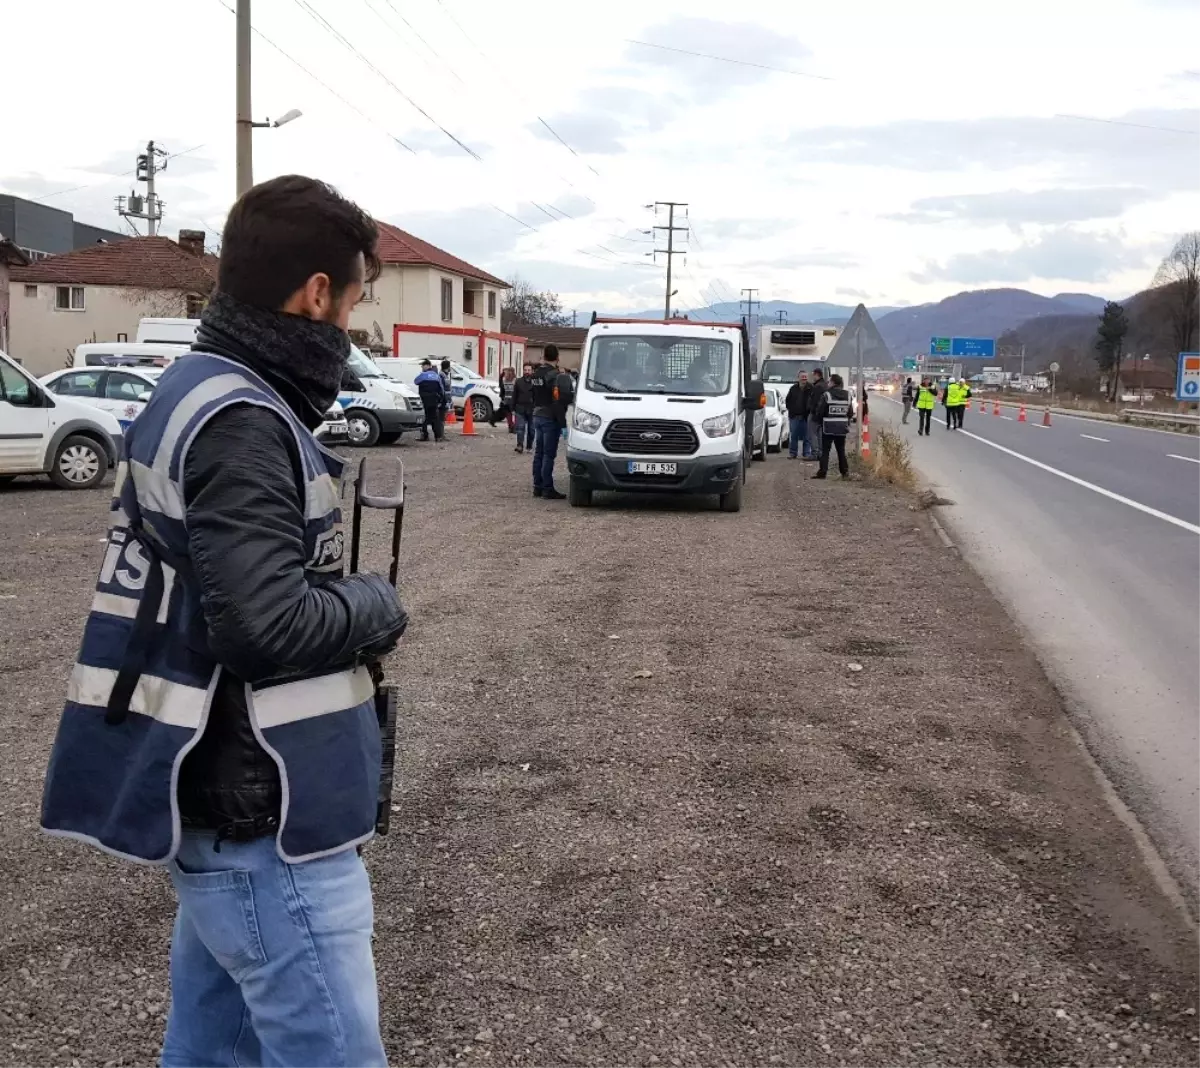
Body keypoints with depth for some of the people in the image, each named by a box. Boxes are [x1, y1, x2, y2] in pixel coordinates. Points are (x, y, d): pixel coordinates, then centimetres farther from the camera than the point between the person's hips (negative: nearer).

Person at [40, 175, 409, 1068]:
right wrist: (378, 606, -9)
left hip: (222, 808, 10)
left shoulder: (200, 393, 11)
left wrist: (348, 613, 4)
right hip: (262, 823, -10)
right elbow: (269, 621, -27)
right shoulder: (240, 420, -20)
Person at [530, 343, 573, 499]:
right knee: (549, 454, -6)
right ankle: (547, 489, -6)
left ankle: (538, 487, 17)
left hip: (537, 416, 8)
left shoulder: (536, 374, 10)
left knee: (538, 453, 13)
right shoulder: (556, 375, -16)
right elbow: (559, 398, -23)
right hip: (550, 418, -8)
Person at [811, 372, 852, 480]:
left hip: (828, 427, -5)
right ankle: (845, 472, 12)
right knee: (841, 450, 13)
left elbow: (819, 411, -10)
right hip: (842, 427, 5)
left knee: (825, 450, -1)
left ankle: (822, 472, -5)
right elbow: (850, 412, 8)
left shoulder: (827, 395, -13)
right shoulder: (847, 395, 5)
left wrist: (819, 420, 8)